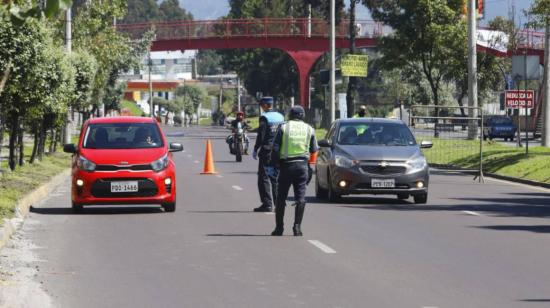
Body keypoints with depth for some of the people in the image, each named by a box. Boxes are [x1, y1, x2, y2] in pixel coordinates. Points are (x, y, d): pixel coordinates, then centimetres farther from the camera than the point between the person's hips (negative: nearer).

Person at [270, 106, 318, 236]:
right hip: (302, 165, 1)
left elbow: (275, 148, -3)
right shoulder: (309, 129, 5)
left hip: (286, 165, -1)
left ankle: (279, 227, 8)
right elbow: (314, 150, 8)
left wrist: (277, 162, 9)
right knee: (300, 197, 3)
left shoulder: (284, 127, 0)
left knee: (281, 197, 7)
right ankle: (297, 226, -6)